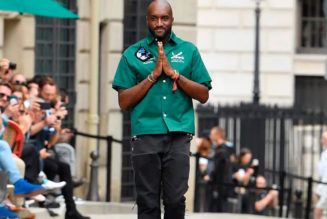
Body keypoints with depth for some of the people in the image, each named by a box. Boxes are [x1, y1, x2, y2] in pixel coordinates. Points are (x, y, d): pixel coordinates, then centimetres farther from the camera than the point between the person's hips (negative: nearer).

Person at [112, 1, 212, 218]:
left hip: (178, 135, 0)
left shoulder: (188, 50, 11)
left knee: (175, 199, -4)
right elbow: (124, 101, 4)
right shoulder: (133, 54, 9)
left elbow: (203, 95, 6)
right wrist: (153, 75, -6)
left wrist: (174, 73, -5)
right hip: (146, 135, 0)